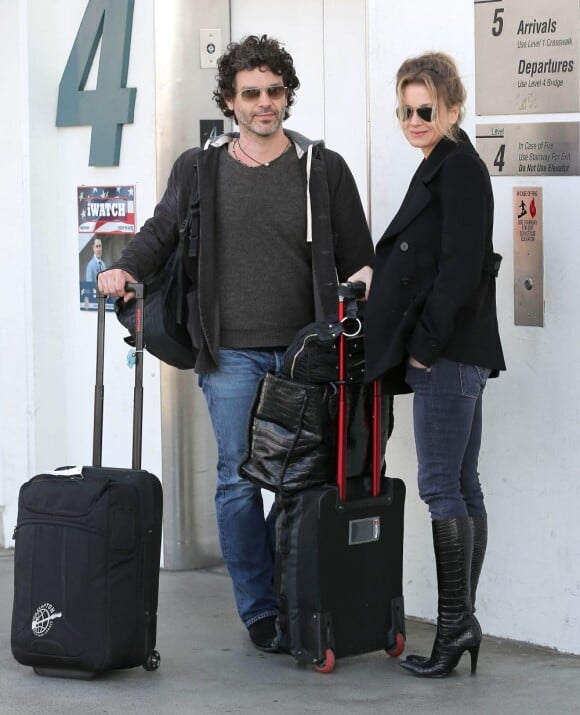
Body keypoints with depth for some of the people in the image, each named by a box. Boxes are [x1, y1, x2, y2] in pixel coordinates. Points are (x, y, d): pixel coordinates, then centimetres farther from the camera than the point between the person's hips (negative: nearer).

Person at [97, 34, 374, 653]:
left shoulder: (324, 170, 7)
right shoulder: (198, 169, 8)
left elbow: (357, 255, 9)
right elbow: (163, 230, 18)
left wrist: (365, 279, -13)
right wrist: (125, 267, 0)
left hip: (304, 352, 0)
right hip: (232, 352, 0)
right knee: (239, 481, 0)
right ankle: (259, 612, 10)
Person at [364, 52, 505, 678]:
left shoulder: (459, 170, -11)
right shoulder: (442, 169, 19)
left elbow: (460, 268, -19)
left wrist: (426, 345, -17)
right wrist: (422, 349, 17)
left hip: (447, 352, -10)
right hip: (452, 354, 10)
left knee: (442, 487, -9)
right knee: (461, 487, 9)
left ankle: (454, 623, -8)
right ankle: (462, 623, 13)